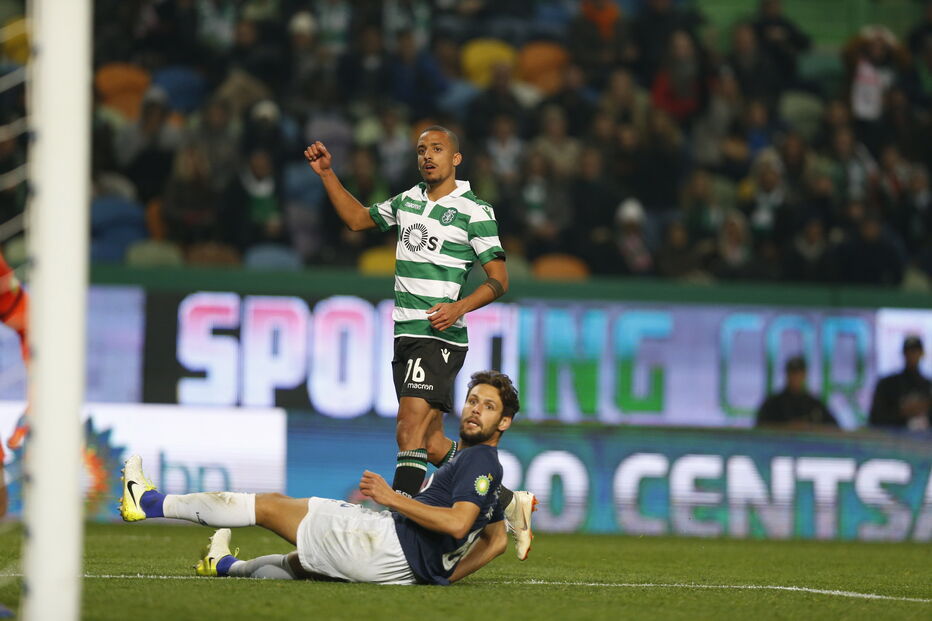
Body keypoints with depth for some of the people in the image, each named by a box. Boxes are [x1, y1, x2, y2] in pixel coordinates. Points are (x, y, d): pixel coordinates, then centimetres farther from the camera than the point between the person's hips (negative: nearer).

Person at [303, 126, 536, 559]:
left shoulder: (474, 211, -5)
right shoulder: (408, 201, 15)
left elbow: (498, 280, -7)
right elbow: (357, 218, 30)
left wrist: (459, 307, -23)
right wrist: (327, 174, 20)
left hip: (439, 337, -7)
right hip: (406, 335, 7)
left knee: (410, 433, -18)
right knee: (432, 443, 9)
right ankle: (508, 502, 20)